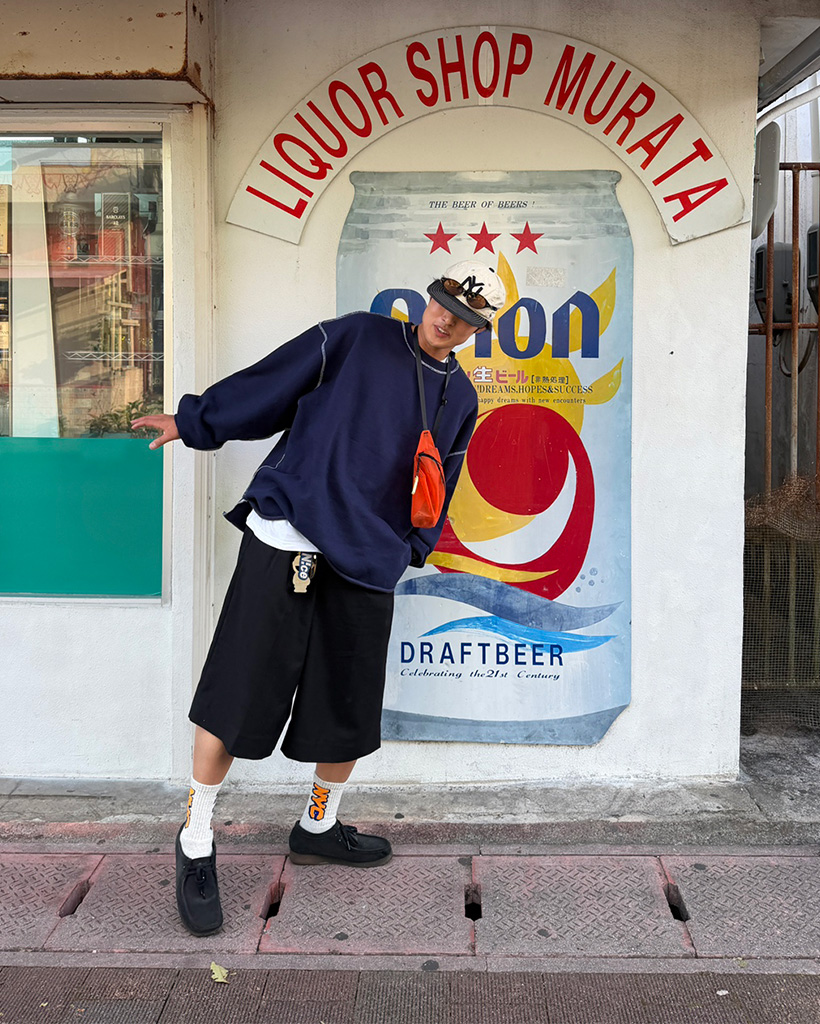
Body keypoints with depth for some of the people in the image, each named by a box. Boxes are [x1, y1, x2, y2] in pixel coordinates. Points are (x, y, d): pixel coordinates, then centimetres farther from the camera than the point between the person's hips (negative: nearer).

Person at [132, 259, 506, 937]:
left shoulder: (460, 400, 16)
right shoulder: (357, 339, 2)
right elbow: (268, 385, 3)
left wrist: (409, 551, 13)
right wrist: (193, 423, 5)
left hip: (366, 568, 5)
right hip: (283, 542, -4)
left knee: (350, 710, 9)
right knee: (237, 695, -4)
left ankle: (319, 828, 34)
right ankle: (196, 843, 14)